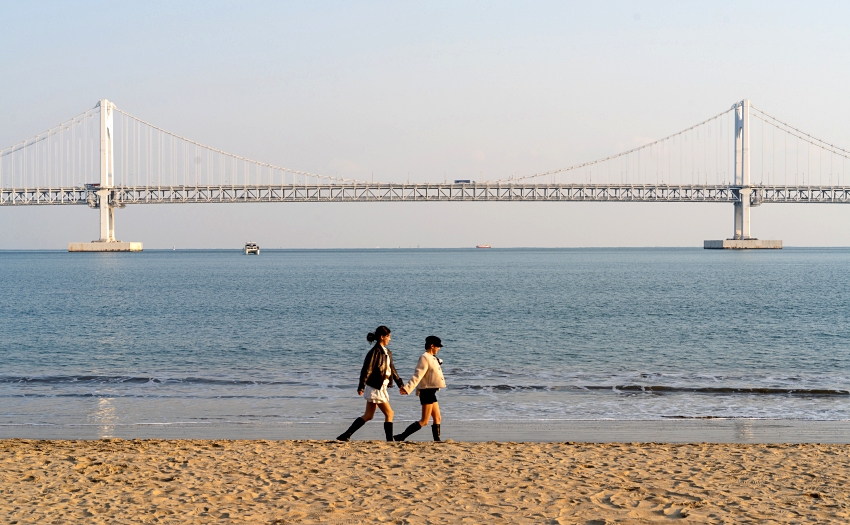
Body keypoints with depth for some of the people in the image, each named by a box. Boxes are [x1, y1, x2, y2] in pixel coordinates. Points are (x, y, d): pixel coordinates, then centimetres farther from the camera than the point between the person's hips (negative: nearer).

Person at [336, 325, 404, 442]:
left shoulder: (387, 352, 13)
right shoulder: (375, 352, -15)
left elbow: (392, 369, 22)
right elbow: (366, 370, -19)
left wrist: (400, 384, 22)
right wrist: (361, 387, -23)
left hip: (381, 388, 9)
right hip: (375, 388, -9)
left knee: (368, 416, 11)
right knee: (389, 413, -5)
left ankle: (345, 436, 14)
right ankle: (389, 440, 1)